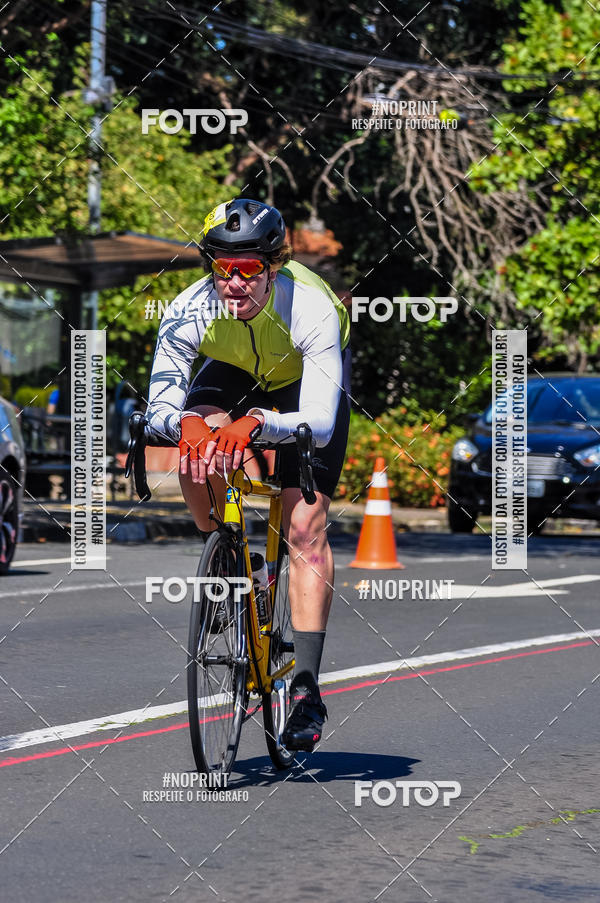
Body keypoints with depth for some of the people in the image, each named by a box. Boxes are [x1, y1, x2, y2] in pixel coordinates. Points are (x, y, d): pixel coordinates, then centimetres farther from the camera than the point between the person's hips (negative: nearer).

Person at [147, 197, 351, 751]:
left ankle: (307, 686, -13)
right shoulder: (190, 312, -32)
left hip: (307, 378, -3)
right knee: (196, 450, -30)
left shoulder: (311, 309, -39)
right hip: (233, 371, 3)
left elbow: (319, 423, -45)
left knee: (305, 527, -15)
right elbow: (159, 406, -31)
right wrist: (184, 422, -54)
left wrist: (256, 423, -64)